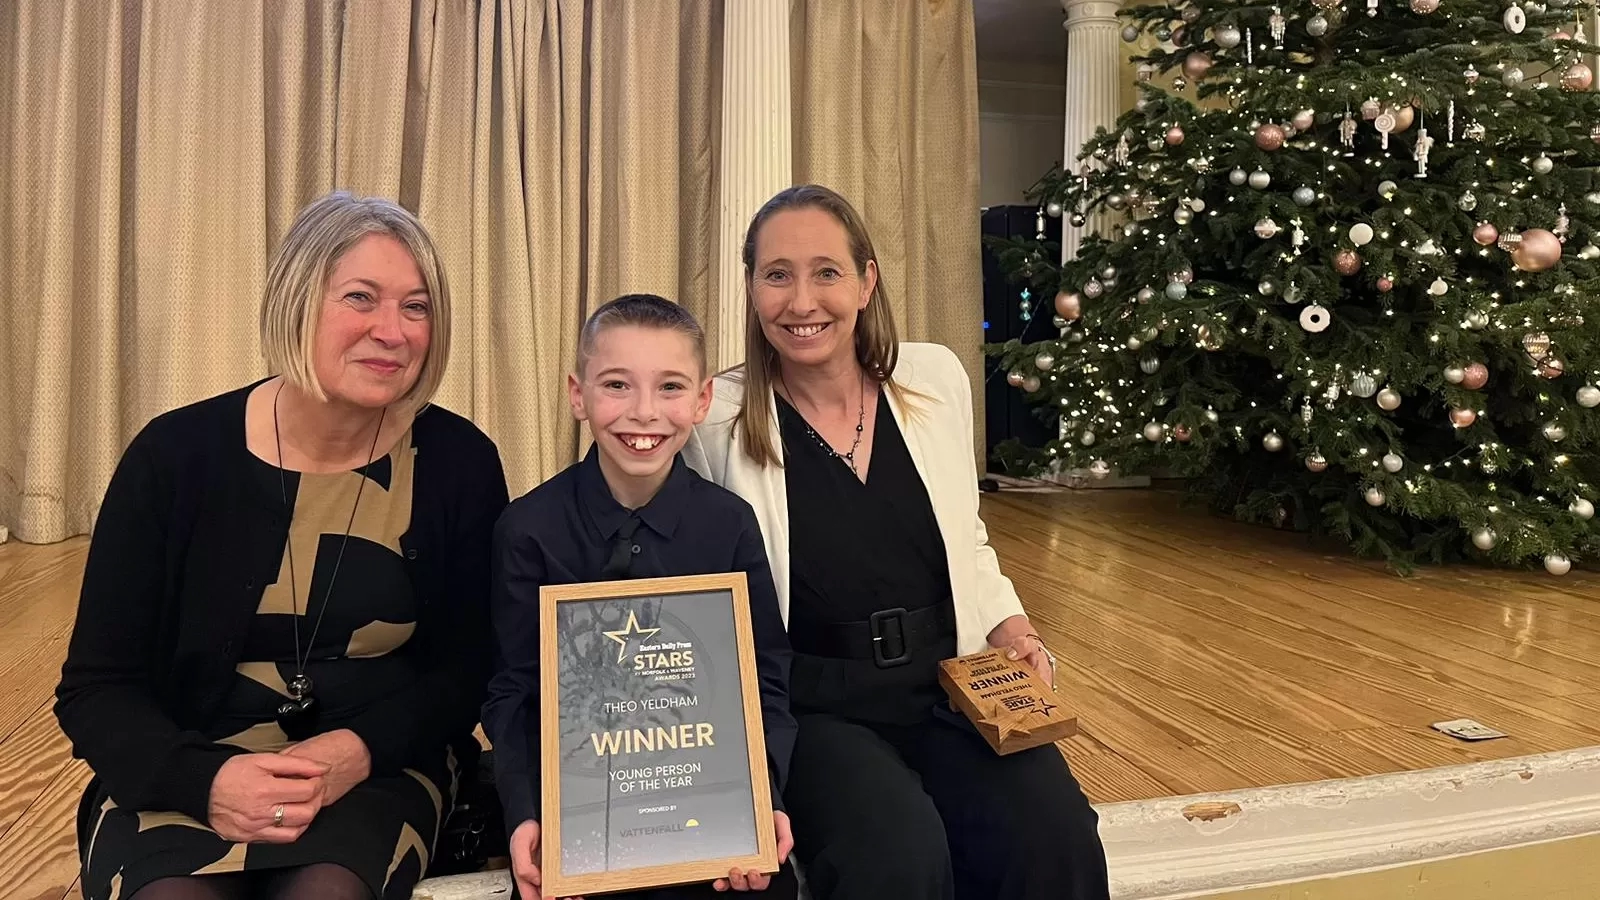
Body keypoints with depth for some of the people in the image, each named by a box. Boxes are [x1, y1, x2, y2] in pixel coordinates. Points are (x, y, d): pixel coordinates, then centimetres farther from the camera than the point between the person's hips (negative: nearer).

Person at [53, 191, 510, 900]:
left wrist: (359, 749, -17)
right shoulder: (177, 455, -7)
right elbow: (96, 689, -3)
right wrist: (203, 778, -20)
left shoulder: (458, 464, -6)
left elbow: (467, 671, 0)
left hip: (377, 770, 0)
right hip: (180, 776, 1)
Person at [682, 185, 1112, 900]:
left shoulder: (935, 379, 2)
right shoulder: (717, 420, -8)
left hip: (950, 687, 4)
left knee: (1057, 839, -19)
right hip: (811, 706, -3)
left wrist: (1009, 626, 0)